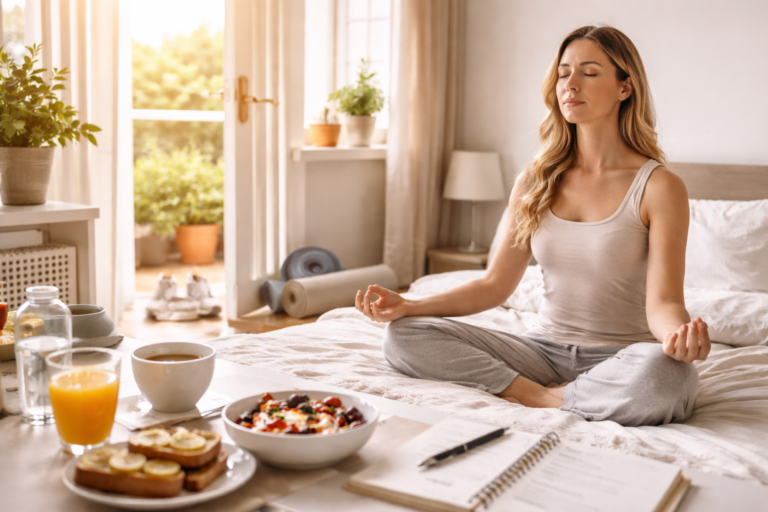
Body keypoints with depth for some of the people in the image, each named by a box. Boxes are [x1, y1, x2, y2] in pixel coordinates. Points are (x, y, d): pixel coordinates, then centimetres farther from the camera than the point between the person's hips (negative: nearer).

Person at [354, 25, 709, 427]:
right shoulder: (534, 182, 6)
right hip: (545, 349, 4)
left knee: (665, 374, -40)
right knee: (403, 335, -14)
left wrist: (680, 332, -38)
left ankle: (544, 398, -17)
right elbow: (495, 284, 6)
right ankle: (544, 396, -17)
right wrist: (408, 306, -6)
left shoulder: (659, 187, -6)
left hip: (618, 360, -3)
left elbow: (663, 303, -13)